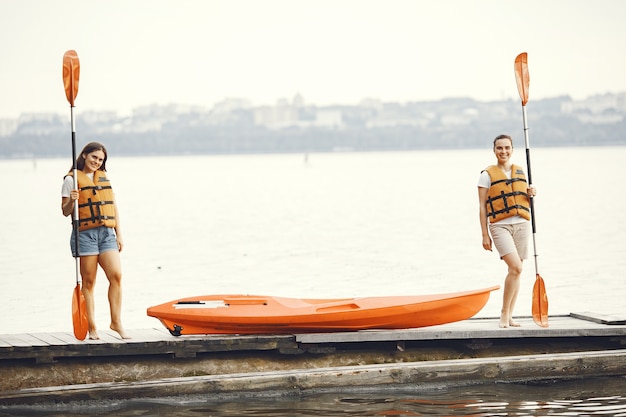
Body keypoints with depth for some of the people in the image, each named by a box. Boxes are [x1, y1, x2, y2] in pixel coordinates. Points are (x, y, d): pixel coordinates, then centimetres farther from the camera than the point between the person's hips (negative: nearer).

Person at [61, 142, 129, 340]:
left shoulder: (104, 177, 17)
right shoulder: (72, 179, 1)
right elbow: (65, 211, 0)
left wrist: (119, 234, 14)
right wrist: (71, 201, -22)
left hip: (107, 233, 4)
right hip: (85, 233, -4)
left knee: (116, 275, -11)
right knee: (88, 282, -2)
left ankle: (116, 322, -5)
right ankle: (91, 327, 2)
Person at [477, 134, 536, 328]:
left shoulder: (520, 172, 14)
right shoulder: (487, 175, 0)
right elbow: (482, 207, -2)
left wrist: (531, 194, 2)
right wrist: (485, 235, -8)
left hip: (521, 225, 5)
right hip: (500, 226, -5)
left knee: (516, 271, 5)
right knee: (515, 267, -20)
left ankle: (509, 316, 14)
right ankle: (504, 313, -9)